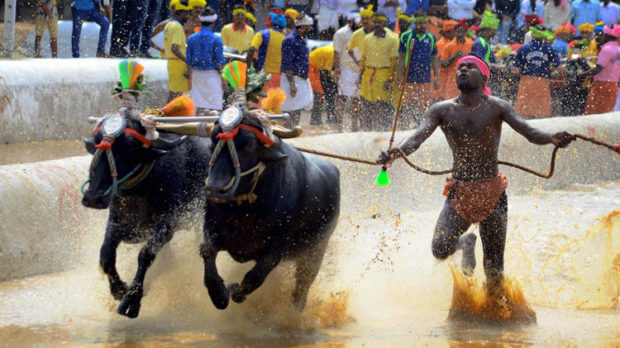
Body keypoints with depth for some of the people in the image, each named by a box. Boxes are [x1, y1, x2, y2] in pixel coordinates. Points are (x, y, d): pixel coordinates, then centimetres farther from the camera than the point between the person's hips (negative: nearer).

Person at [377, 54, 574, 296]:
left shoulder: (496, 108, -4)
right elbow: (418, 136, -14)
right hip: (460, 192, 1)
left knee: (494, 271, 1)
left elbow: (528, 131, -16)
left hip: (493, 193, -1)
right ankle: (465, 243, 19)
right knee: (441, 249, -17)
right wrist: (395, 153, -35)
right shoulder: (443, 110, -1)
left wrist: (551, 139, -38)